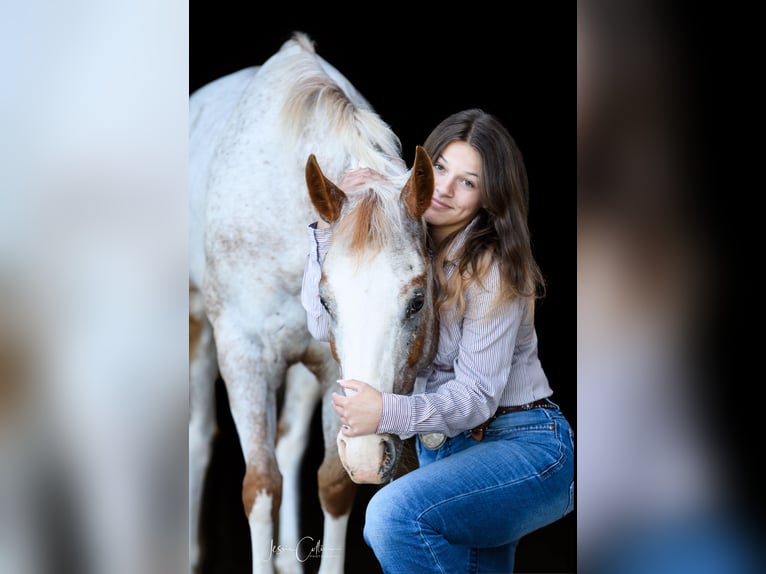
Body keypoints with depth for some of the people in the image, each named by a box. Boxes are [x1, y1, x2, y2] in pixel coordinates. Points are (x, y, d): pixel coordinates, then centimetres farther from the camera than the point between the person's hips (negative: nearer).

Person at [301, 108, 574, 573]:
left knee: (394, 514, -31)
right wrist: (328, 230, -13)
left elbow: (477, 395, -20)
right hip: (441, 447, 8)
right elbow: (324, 322, -3)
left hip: (522, 445, -8)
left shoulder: (493, 268, -16)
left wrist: (390, 412, -37)